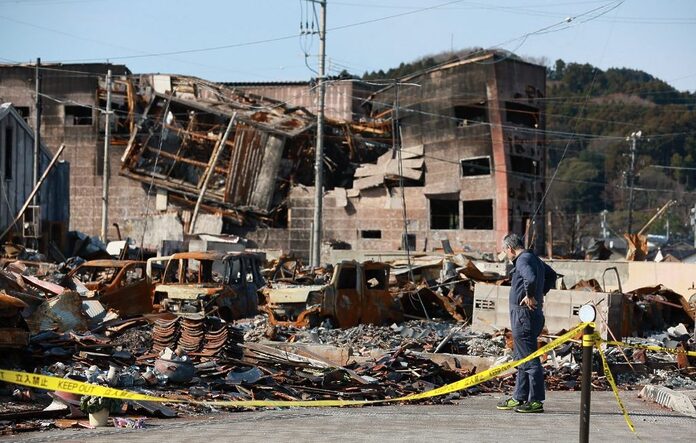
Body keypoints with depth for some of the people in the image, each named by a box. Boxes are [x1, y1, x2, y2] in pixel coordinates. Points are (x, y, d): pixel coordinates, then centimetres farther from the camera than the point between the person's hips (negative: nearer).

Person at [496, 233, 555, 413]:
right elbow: (551, 275, 33)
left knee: (530, 359, -6)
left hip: (524, 314, -10)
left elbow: (530, 278, -35)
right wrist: (541, 293, 25)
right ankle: (519, 398, 24)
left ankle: (536, 401, -3)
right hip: (529, 315, 10)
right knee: (522, 359, 16)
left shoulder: (523, 260, -14)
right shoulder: (534, 259, 17)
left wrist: (530, 296, -21)